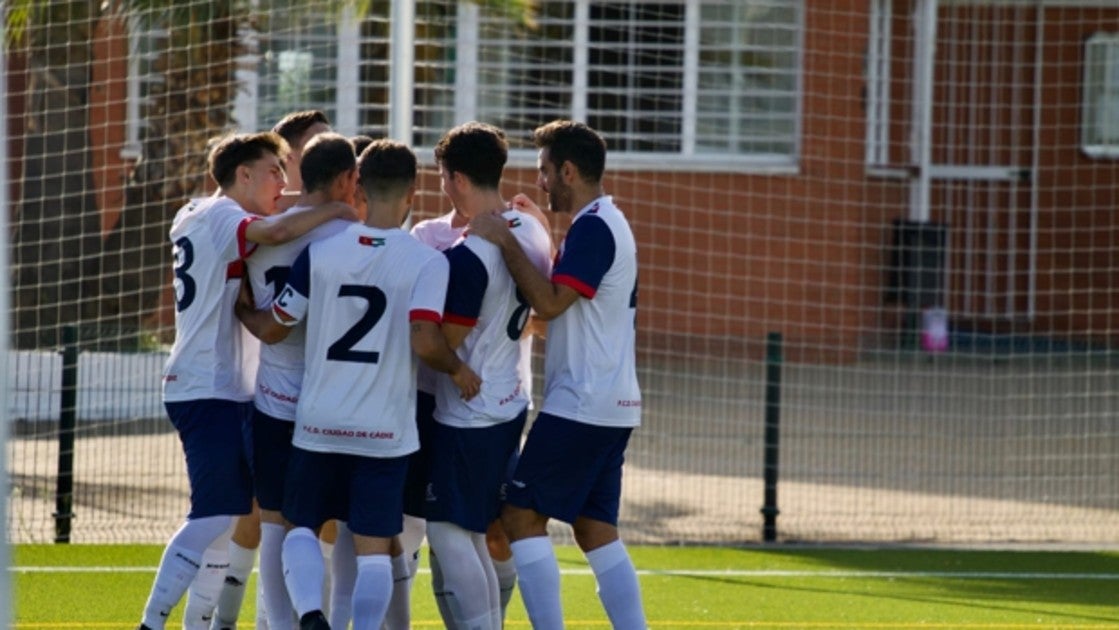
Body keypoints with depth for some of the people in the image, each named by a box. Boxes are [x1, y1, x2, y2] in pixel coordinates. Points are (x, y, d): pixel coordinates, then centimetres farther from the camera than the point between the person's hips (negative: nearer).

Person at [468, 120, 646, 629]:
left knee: (522, 515, -6)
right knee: (596, 530, 10)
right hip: (610, 406, 10)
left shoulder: (593, 228, -14)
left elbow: (550, 303, -23)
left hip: (580, 405, -10)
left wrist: (506, 243, -17)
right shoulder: (607, 224, 18)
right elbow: (560, 308, 22)